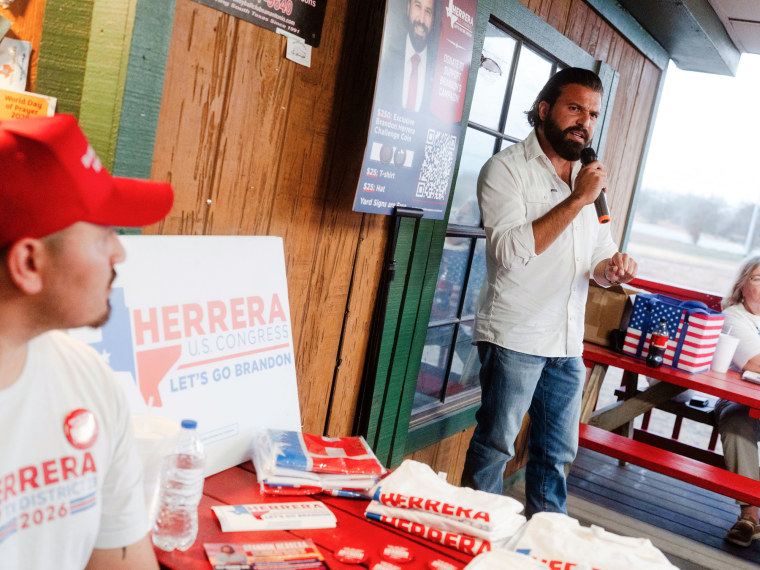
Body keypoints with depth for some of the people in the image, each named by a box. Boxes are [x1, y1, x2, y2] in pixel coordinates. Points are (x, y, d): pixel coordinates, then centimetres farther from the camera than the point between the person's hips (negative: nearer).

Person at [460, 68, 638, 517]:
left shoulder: (591, 179, 15)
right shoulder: (507, 168, -6)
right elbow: (512, 251, -19)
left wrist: (613, 268, -4)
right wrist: (578, 200, -19)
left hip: (569, 343, 7)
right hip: (515, 336, -6)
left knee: (558, 452, 14)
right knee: (495, 446, 0)